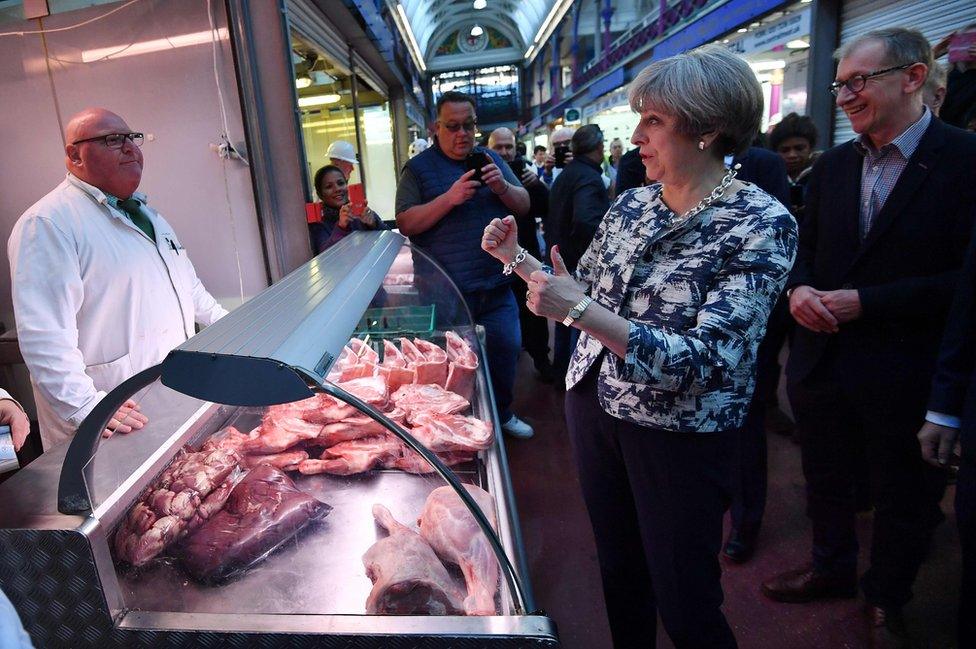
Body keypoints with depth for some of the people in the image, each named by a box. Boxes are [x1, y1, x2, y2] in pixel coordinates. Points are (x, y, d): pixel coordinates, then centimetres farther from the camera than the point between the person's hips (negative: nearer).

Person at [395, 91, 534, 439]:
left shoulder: (492, 159, 11)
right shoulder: (418, 169, -3)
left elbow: (524, 206, 9)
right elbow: (406, 223, -12)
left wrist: (503, 187, -12)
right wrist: (449, 198, -24)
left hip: (496, 285, 5)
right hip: (449, 291, -4)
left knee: (507, 349, 11)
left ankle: (502, 413, 33)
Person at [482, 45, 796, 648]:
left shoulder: (762, 225, -17)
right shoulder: (631, 204, 2)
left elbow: (702, 360, -26)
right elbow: (584, 290, 13)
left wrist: (580, 312, -32)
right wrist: (518, 258, 1)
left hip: (681, 435, -5)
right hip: (596, 405, 6)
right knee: (619, 570, 23)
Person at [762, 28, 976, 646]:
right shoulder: (833, 165, 4)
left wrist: (865, 302, -22)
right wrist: (800, 287, -9)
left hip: (907, 374, -4)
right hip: (824, 359, 5)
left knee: (905, 497, 17)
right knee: (826, 481, 22)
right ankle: (832, 567, 48)